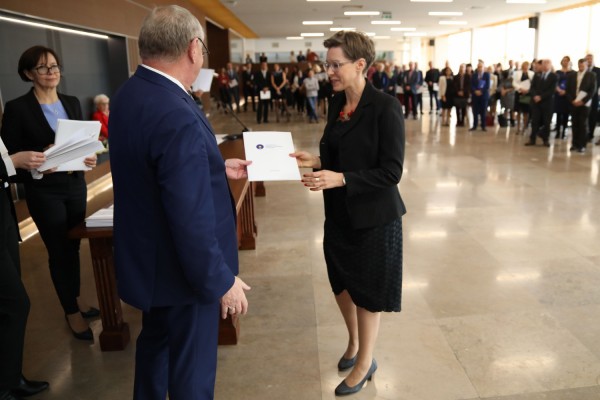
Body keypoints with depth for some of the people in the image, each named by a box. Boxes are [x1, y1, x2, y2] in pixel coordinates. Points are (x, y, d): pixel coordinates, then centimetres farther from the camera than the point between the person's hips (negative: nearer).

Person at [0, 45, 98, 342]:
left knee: (74, 245, 15)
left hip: (75, 185, 5)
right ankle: (71, 312, 21)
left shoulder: (72, 103, 6)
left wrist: (88, 157, -8)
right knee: (58, 250, 6)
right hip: (44, 191, -5)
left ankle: (75, 298, 35)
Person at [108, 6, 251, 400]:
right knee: (192, 364, 13)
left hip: (146, 257, 9)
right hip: (180, 268, -9)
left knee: (156, 340, 30)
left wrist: (217, 168, 14)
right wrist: (221, 280, -18)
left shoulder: (129, 95, -1)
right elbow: (192, 220, -30)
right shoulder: (178, 116, -31)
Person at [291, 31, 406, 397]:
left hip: (374, 216, -7)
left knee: (368, 290, 11)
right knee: (342, 281, 20)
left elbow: (391, 172, -22)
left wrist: (339, 179, -29)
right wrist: (316, 161, -6)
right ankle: (355, 343, 47)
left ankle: (365, 362, 34)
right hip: (340, 212, 7)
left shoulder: (385, 107, -19)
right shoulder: (337, 103, 3)